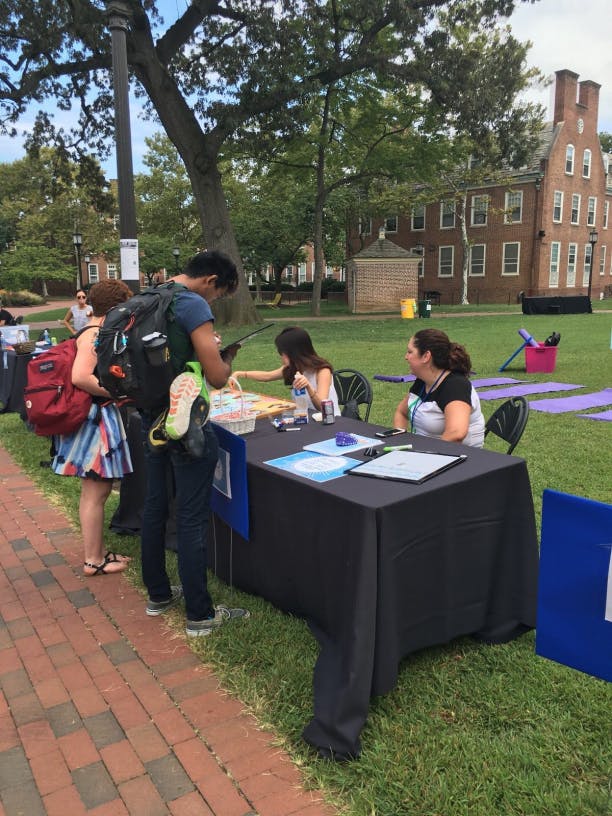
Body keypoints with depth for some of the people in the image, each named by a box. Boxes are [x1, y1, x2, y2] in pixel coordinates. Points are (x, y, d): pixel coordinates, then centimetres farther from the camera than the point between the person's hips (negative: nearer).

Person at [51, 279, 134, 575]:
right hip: (95, 421, -11)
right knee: (96, 493, -1)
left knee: (94, 491, 17)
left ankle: (96, 552, 28)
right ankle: (93, 561, 10)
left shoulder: (96, 334, 14)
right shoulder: (95, 335, -17)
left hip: (98, 420, 11)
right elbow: (80, 377, -29)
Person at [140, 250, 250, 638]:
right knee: (193, 518, -1)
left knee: (155, 506, 17)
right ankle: (200, 614, 10)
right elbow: (218, 377, -19)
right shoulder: (193, 305, -16)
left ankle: (158, 594, 32)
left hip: (153, 419, 9)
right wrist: (229, 354, 2)